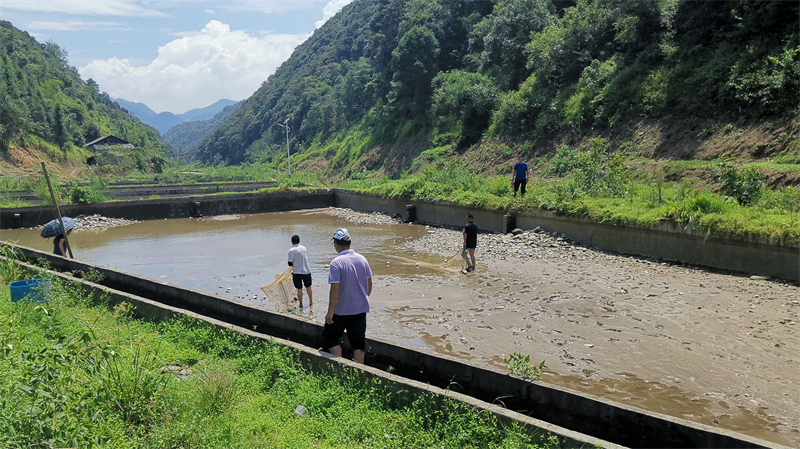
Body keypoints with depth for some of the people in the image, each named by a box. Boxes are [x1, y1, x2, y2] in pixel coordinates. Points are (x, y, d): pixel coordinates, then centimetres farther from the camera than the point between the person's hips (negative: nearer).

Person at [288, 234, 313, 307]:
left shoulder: (291, 250, -15)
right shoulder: (303, 248, -2)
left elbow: (290, 264, -16)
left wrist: (291, 263, 6)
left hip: (297, 272, -3)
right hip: (306, 271, 3)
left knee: (299, 289, 8)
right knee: (308, 287, 19)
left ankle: (301, 304, 16)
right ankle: (311, 301, 31)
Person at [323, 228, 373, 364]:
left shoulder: (336, 263, -18)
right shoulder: (362, 259, -1)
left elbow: (335, 289, -20)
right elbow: (369, 283, 7)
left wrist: (330, 312, -13)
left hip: (341, 310, -5)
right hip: (361, 308, 5)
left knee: (330, 338, 16)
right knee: (359, 342, 12)